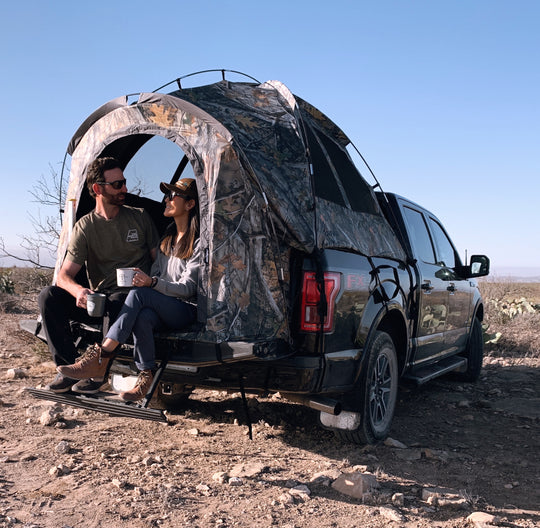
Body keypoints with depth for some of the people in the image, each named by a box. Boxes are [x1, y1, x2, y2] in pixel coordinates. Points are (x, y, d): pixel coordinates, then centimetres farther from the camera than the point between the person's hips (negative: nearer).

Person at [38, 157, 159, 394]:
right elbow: (64, 276, -5)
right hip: (97, 301, 2)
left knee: (116, 302, -37)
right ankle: (70, 368, -13)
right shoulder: (85, 227, 1)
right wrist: (79, 291, -28)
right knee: (49, 297, -19)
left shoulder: (139, 217, 3)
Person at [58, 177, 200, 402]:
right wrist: (145, 280, -7)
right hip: (162, 310, 6)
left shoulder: (198, 242, -7)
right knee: (143, 317, -33)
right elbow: (155, 274, 18)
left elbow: (187, 288, -13)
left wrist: (151, 283, -28)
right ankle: (146, 376, -25)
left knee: (139, 294, -32)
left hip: (187, 310, -6)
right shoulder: (167, 238, 18)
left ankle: (100, 358, -32)